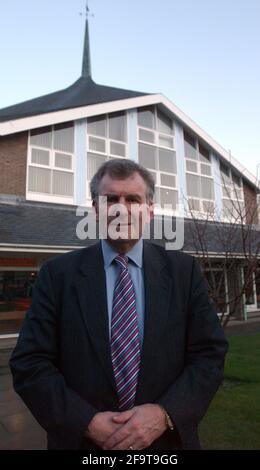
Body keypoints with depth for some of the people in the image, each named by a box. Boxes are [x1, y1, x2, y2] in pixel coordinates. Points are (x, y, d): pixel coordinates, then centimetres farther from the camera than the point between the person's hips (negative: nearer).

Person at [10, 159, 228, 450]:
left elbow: (210, 353, -6)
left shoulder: (184, 270, -7)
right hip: (81, 438, 0)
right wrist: (86, 421, -18)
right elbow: (29, 363, -9)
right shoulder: (57, 273, -9)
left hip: (168, 439, 1)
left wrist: (166, 414, -17)